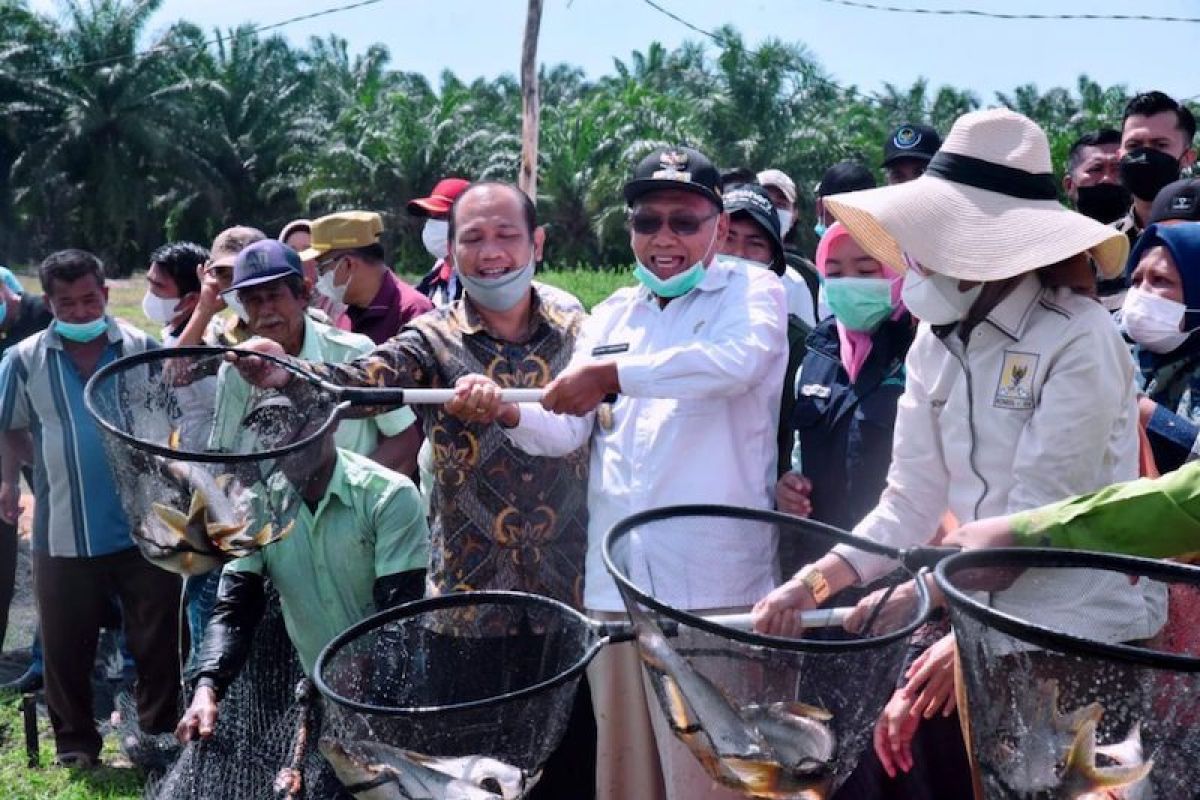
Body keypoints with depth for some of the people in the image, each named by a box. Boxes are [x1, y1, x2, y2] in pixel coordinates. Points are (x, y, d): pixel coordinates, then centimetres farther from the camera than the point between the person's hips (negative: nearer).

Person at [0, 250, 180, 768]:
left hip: (143, 526, 0)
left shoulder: (142, 349, -1)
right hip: (62, 534, 0)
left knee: (157, 640, 8)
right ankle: (75, 743, 25)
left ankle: (160, 733, 24)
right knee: (65, 647, 9)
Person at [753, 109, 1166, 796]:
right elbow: (912, 502, 1)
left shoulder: (1080, 340, -15)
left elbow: (1041, 520, -19)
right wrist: (814, 582, -12)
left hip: (1088, 637, -6)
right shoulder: (938, 341, 4)